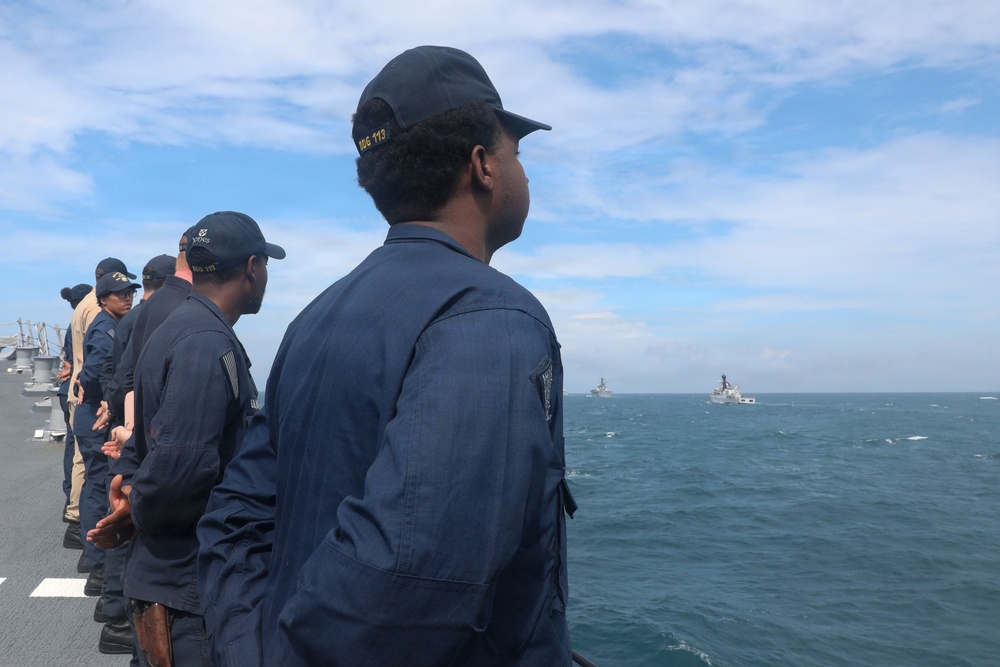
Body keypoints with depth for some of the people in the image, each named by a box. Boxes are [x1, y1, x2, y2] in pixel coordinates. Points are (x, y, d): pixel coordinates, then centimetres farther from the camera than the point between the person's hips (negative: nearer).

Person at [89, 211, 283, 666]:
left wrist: (124, 477, 3)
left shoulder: (176, 328, 9)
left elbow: (148, 435, 17)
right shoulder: (208, 344, -24)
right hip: (189, 590, -9)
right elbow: (180, 469, -32)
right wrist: (134, 517, -15)